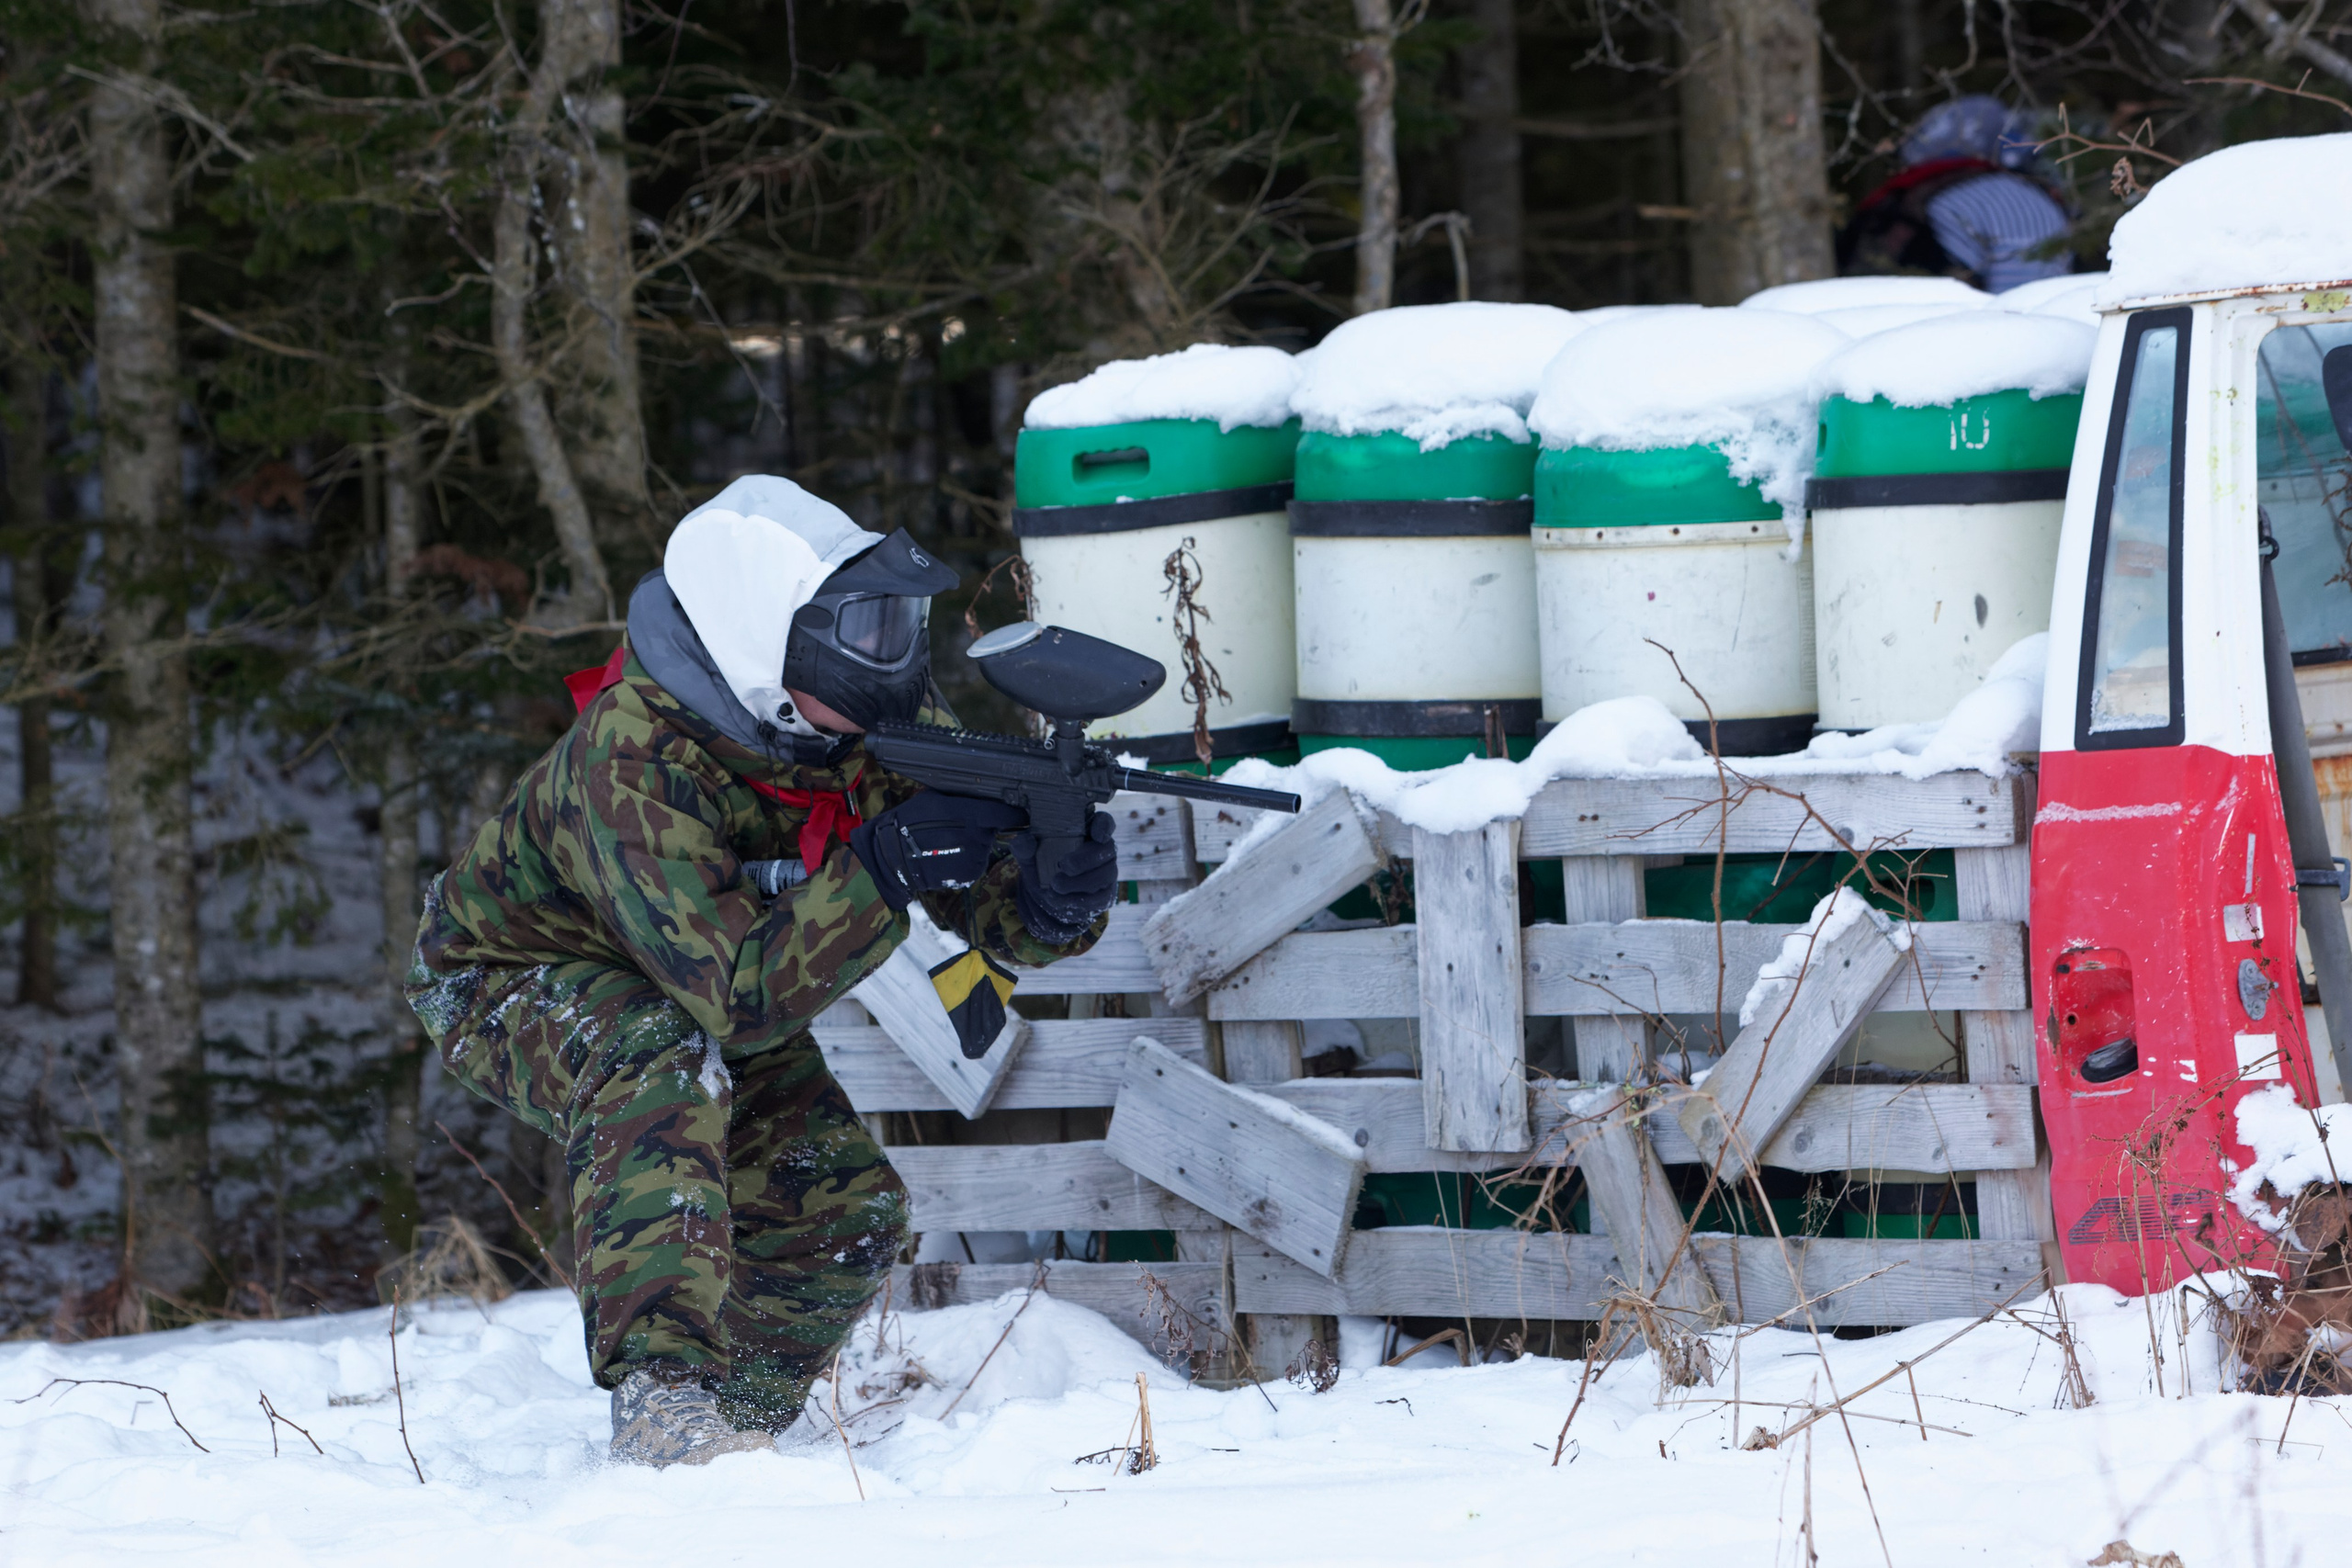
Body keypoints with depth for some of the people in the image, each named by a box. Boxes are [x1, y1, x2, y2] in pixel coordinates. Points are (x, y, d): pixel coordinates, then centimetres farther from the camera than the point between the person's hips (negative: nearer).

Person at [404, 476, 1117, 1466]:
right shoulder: (635, 755, -40)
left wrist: (1054, 904, -41)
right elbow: (739, 997, -43)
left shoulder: (881, 712, -21)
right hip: (508, 977, -7)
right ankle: (662, 1400, -39)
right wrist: (885, 870, -52)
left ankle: (732, 1428, 18)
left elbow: (988, 903, -17)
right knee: (663, 1065, -37)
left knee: (846, 1214, -5)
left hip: (710, 982, 7)